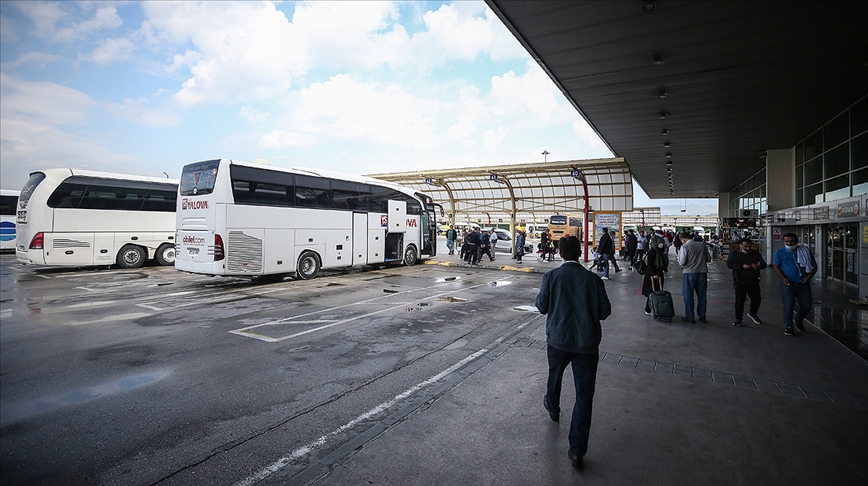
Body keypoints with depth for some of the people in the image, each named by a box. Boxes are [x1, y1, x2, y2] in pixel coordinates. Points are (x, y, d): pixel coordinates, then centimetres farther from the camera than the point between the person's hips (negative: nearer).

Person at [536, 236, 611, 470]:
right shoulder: (593, 279, -6)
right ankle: (577, 450, 8)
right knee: (584, 395, 5)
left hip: (558, 339, 1)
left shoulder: (551, 276, -10)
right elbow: (604, 311, -1)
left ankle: (553, 408, 55)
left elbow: (542, 306, -6)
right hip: (587, 343, 0)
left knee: (555, 374, 29)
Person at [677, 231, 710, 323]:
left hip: (689, 273, -4)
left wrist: (679, 252, 1)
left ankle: (690, 317, 10)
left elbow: (682, 262, -14)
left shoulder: (684, 247, -11)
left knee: (688, 295, 6)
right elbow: (708, 259, 9)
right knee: (702, 295, 14)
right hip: (702, 272, 5)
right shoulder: (702, 245, 4)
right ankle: (702, 316, 21)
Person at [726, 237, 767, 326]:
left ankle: (752, 313, 36)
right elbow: (729, 264, -7)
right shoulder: (734, 254, 1)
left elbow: (764, 264, 6)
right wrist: (742, 266, -20)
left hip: (753, 281, 3)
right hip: (740, 281, -3)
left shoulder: (755, 254, 8)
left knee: (757, 298, 9)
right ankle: (738, 318, 6)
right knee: (739, 300, -4)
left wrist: (759, 266, -19)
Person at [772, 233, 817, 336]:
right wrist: (783, 278, -17)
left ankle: (798, 320, 34)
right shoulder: (780, 253, 1)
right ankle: (788, 327, 9)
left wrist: (809, 276, -7)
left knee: (806, 306, 6)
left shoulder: (805, 251, 8)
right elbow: (776, 267, -3)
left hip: (803, 283, 3)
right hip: (788, 284, -3)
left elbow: (814, 265, 10)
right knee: (788, 305, -4)